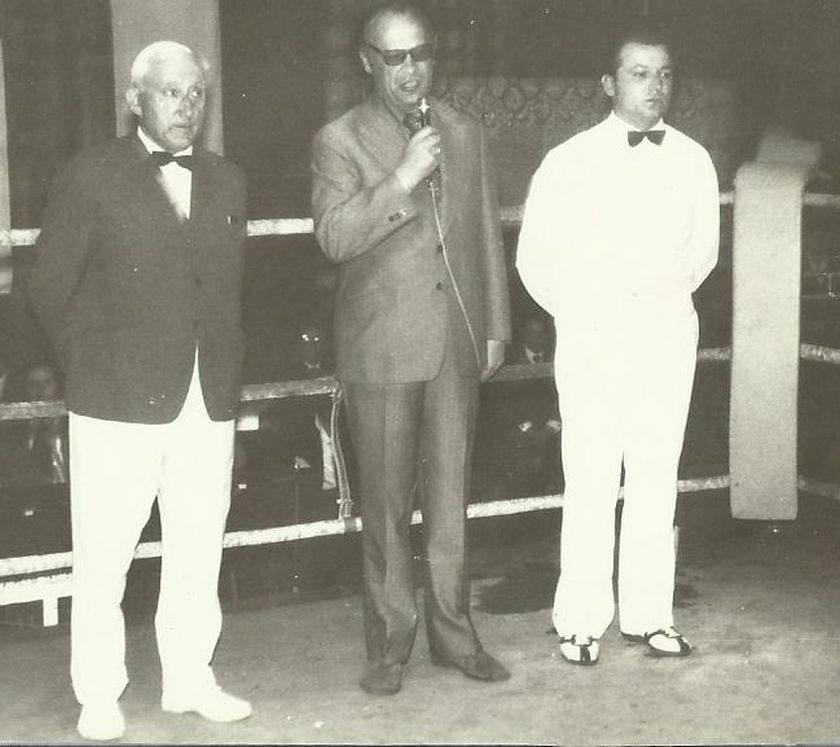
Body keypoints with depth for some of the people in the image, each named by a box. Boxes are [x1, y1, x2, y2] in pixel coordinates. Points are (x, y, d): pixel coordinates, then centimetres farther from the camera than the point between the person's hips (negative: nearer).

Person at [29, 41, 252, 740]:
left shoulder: (227, 182, 12)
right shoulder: (91, 177, -2)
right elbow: (51, 286, 1)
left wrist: (223, 366, 8)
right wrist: (92, 363, 3)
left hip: (209, 400, 4)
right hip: (118, 401, -4)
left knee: (199, 551, 9)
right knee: (104, 557, 1)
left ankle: (190, 679, 22)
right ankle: (99, 697, 13)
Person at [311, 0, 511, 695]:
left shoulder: (465, 134, 11)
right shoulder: (339, 141, -2)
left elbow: (488, 234, 15)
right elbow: (335, 235, -15)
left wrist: (496, 325, 12)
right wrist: (401, 179, -24)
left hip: (457, 344, 3)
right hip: (382, 348, -3)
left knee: (450, 497, 9)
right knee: (386, 506, 3)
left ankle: (453, 633, 20)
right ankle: (389, 646, 14)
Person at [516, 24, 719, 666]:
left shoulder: (693, 161, 3)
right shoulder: (569, 162, -4)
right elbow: (535, 259, 3)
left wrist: (667, 299, 13)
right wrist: (578, 315, 7)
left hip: (668, 337, 3)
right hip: (591, 340, -2)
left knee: (657, 480, 5)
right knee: (590, 482, -3)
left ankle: (649, 613, 15)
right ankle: (581, 621, 5)